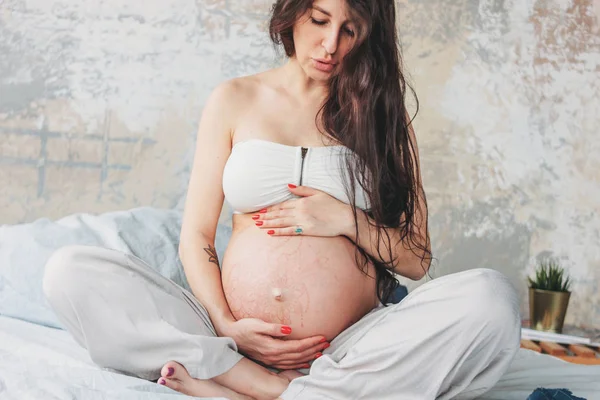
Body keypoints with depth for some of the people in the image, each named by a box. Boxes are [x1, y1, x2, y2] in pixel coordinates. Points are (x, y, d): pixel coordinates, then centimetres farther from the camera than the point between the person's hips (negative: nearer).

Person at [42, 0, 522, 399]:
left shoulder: (382, 116, 11)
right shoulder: (235, 100, 12)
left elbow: (417, 261, 9)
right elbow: (195, 237, 7)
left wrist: (348, 220, -8)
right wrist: (226, 327, -10)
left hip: (347, 351, 0)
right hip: (235, 337, 0)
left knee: (492, 297, -28)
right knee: (71, 271, -17)